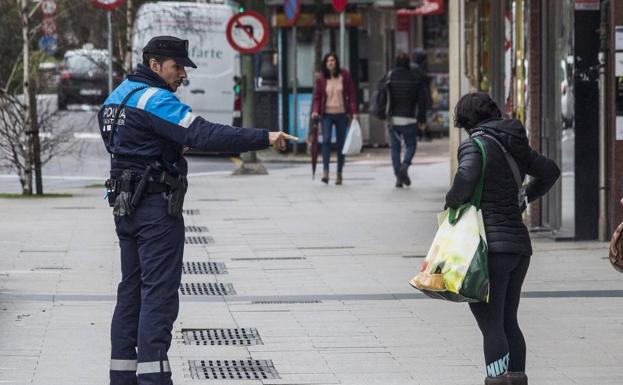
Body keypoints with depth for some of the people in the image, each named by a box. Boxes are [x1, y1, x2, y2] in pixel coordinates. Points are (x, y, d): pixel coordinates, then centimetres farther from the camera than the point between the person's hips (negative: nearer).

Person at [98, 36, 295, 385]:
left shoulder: (119, 96, 15)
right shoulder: (154, 100, -16)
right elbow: (205, 135, -26)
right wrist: (264, 138, -29)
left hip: (126, 208, 10)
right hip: (157, 208, -10)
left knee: (131, 291, 13)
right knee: (159, 293, -9)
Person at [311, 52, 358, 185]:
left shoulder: (345, 75, 0)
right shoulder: (320, 78, 1)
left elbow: (351, 94, 3)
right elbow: (317, 97, 3)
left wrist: (354, 112, -4)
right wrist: (315, 111, -14)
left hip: (341, 114, 1)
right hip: (327, 114, -1)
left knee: (341, 144, 5)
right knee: (326, 140, -18)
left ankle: (339, 174, 14)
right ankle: (325, 171, -23)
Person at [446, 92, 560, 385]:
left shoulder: (475, 145, -9)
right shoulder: (516, 146, 13)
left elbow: (465, 178, -27)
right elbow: (550, 171, 25)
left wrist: (452, 202, -8)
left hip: (491, 247, -8)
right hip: (520, 243, 8)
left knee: (491, 324, -7)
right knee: (509, 321, 17)